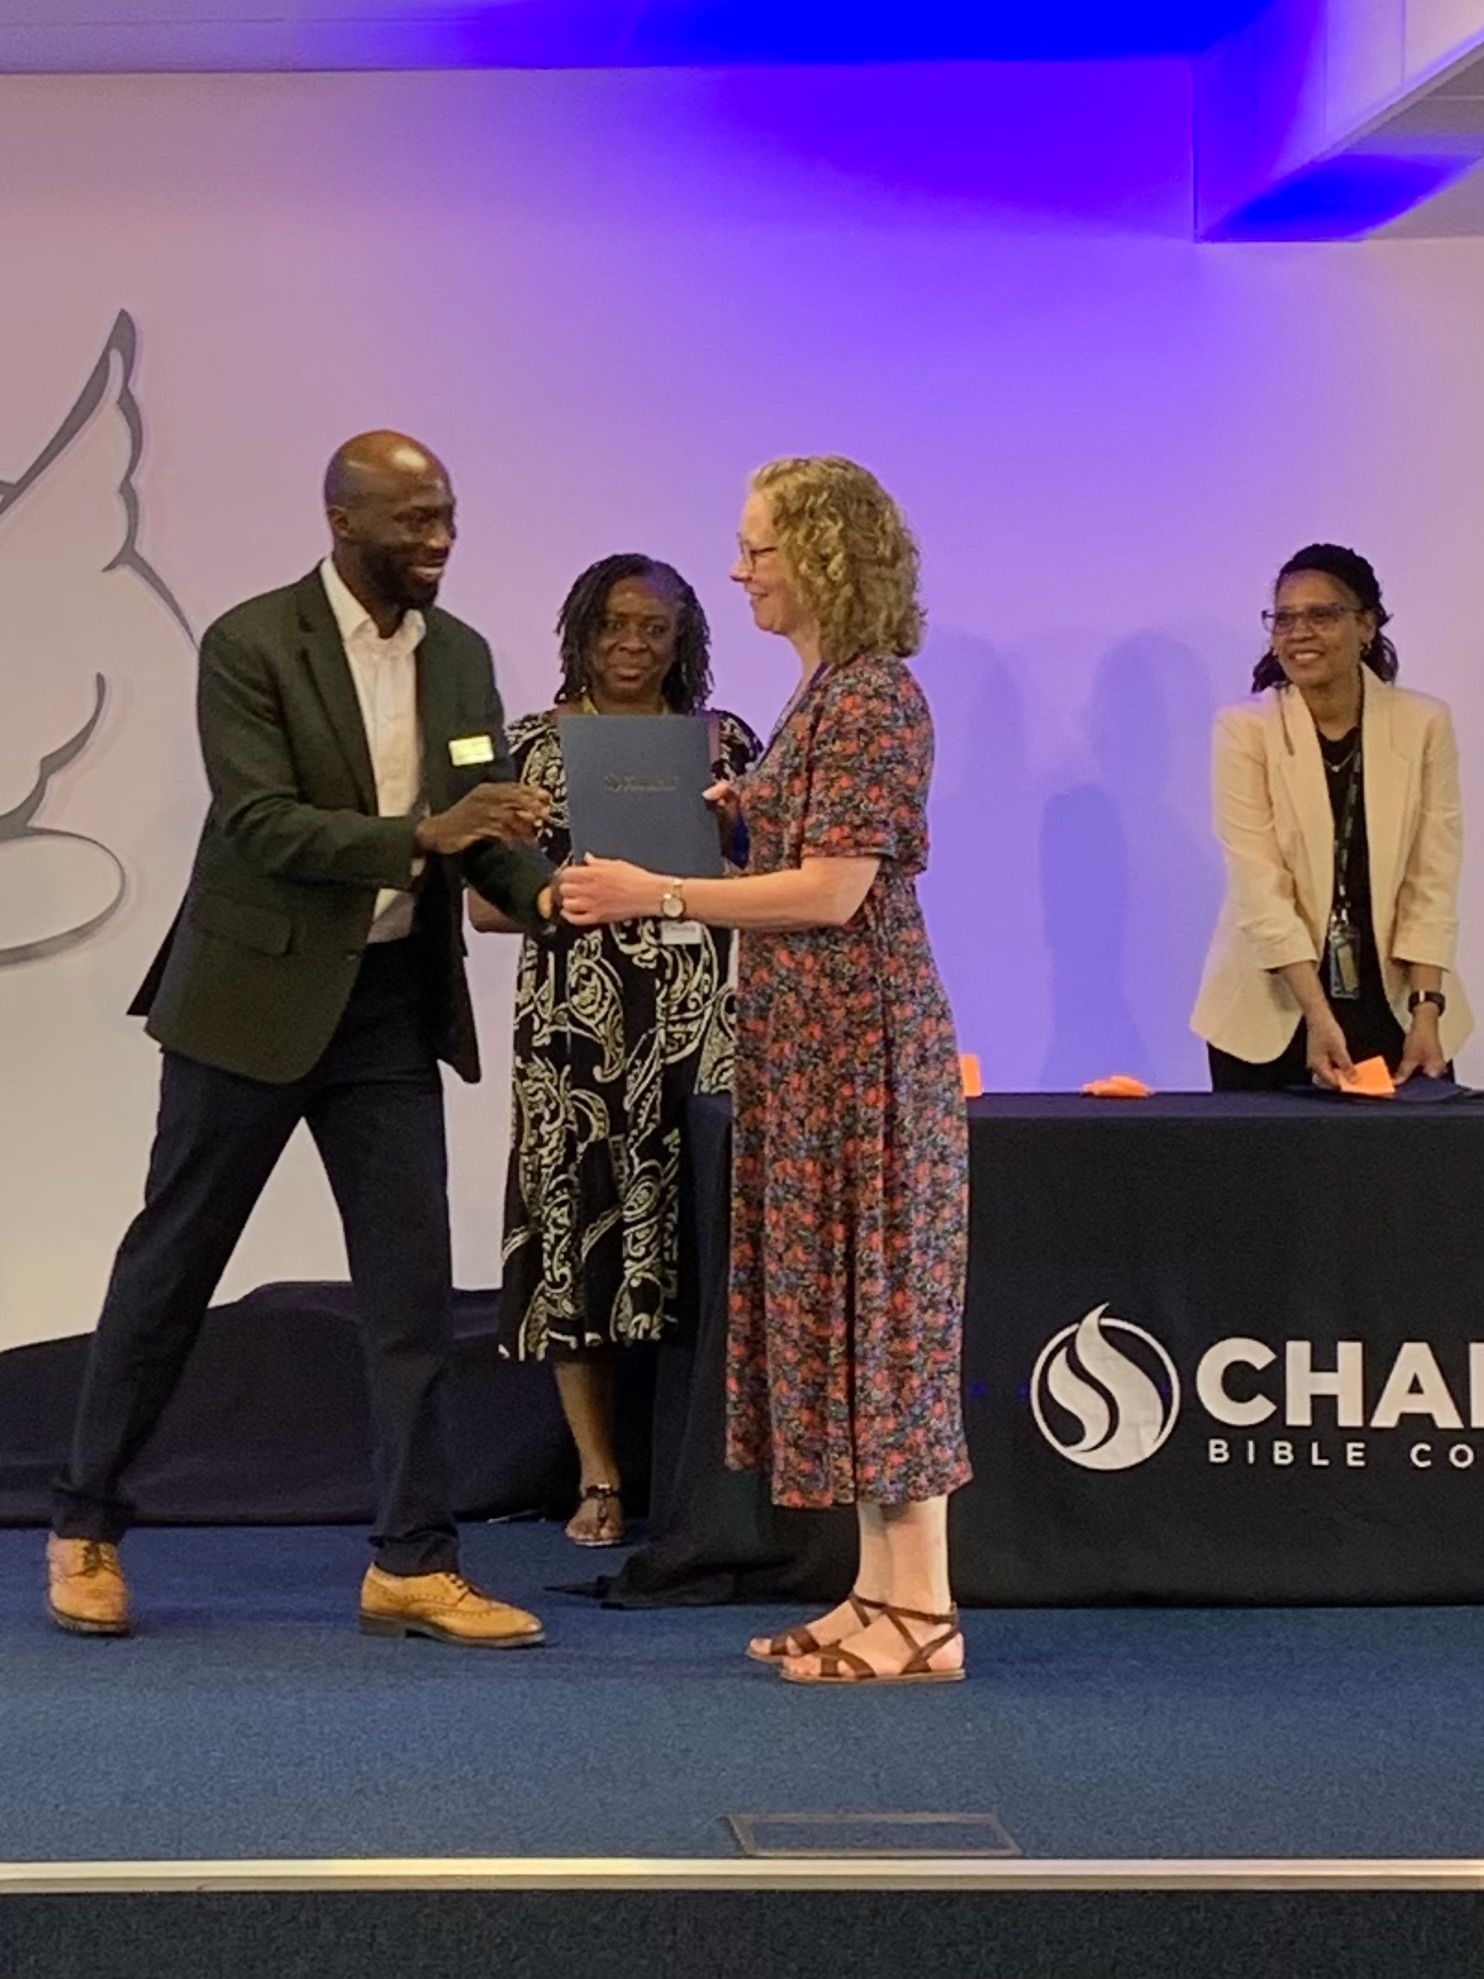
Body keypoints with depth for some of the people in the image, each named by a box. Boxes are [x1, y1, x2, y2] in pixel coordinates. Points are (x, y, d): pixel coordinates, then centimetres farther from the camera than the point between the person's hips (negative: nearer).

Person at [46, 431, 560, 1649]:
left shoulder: (461, 656, 6)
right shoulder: (251, 645, -12)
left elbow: (482, 825, 7)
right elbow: (261, 824, -20)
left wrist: (538, 889, -15)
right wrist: (421, 834, -31)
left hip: (392, 1004, 5)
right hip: (256, 995, -5)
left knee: (413, 1283, 1)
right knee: (171, 1264, 6)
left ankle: (414, 1563, 7)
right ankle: (86, 1528, 21)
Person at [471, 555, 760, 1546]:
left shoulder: (726, 742, 10)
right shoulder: (534, 745, 7)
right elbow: (488, 902, 4)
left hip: (696, 1024, 0)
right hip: (575, 1027, 0)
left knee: (694, 1235, -5)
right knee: (576, 1234, -2)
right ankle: (600, 1479, 7)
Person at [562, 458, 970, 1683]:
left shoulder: (871, 697, -14)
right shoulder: (827, 691, 15)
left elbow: (834, 892, -20)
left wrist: (660, 897, -18)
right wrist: (737, 814, 12)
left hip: (860, 1037, -10)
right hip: (809, 1042, 10)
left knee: (873, 1303, -6)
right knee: (834, 1303, 11)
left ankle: (923, 1615, 0)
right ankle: (883, 1594, 17)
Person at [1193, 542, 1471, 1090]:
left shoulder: (1423, 725, 0)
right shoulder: (1245, 729, -6)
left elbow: (1432, 884, -2)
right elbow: (1259, 887, -14)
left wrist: (1426, 1014, -13)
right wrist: (1318, 1018, -23)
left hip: (1392, 1004, 1)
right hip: (1272, 1014, -1)